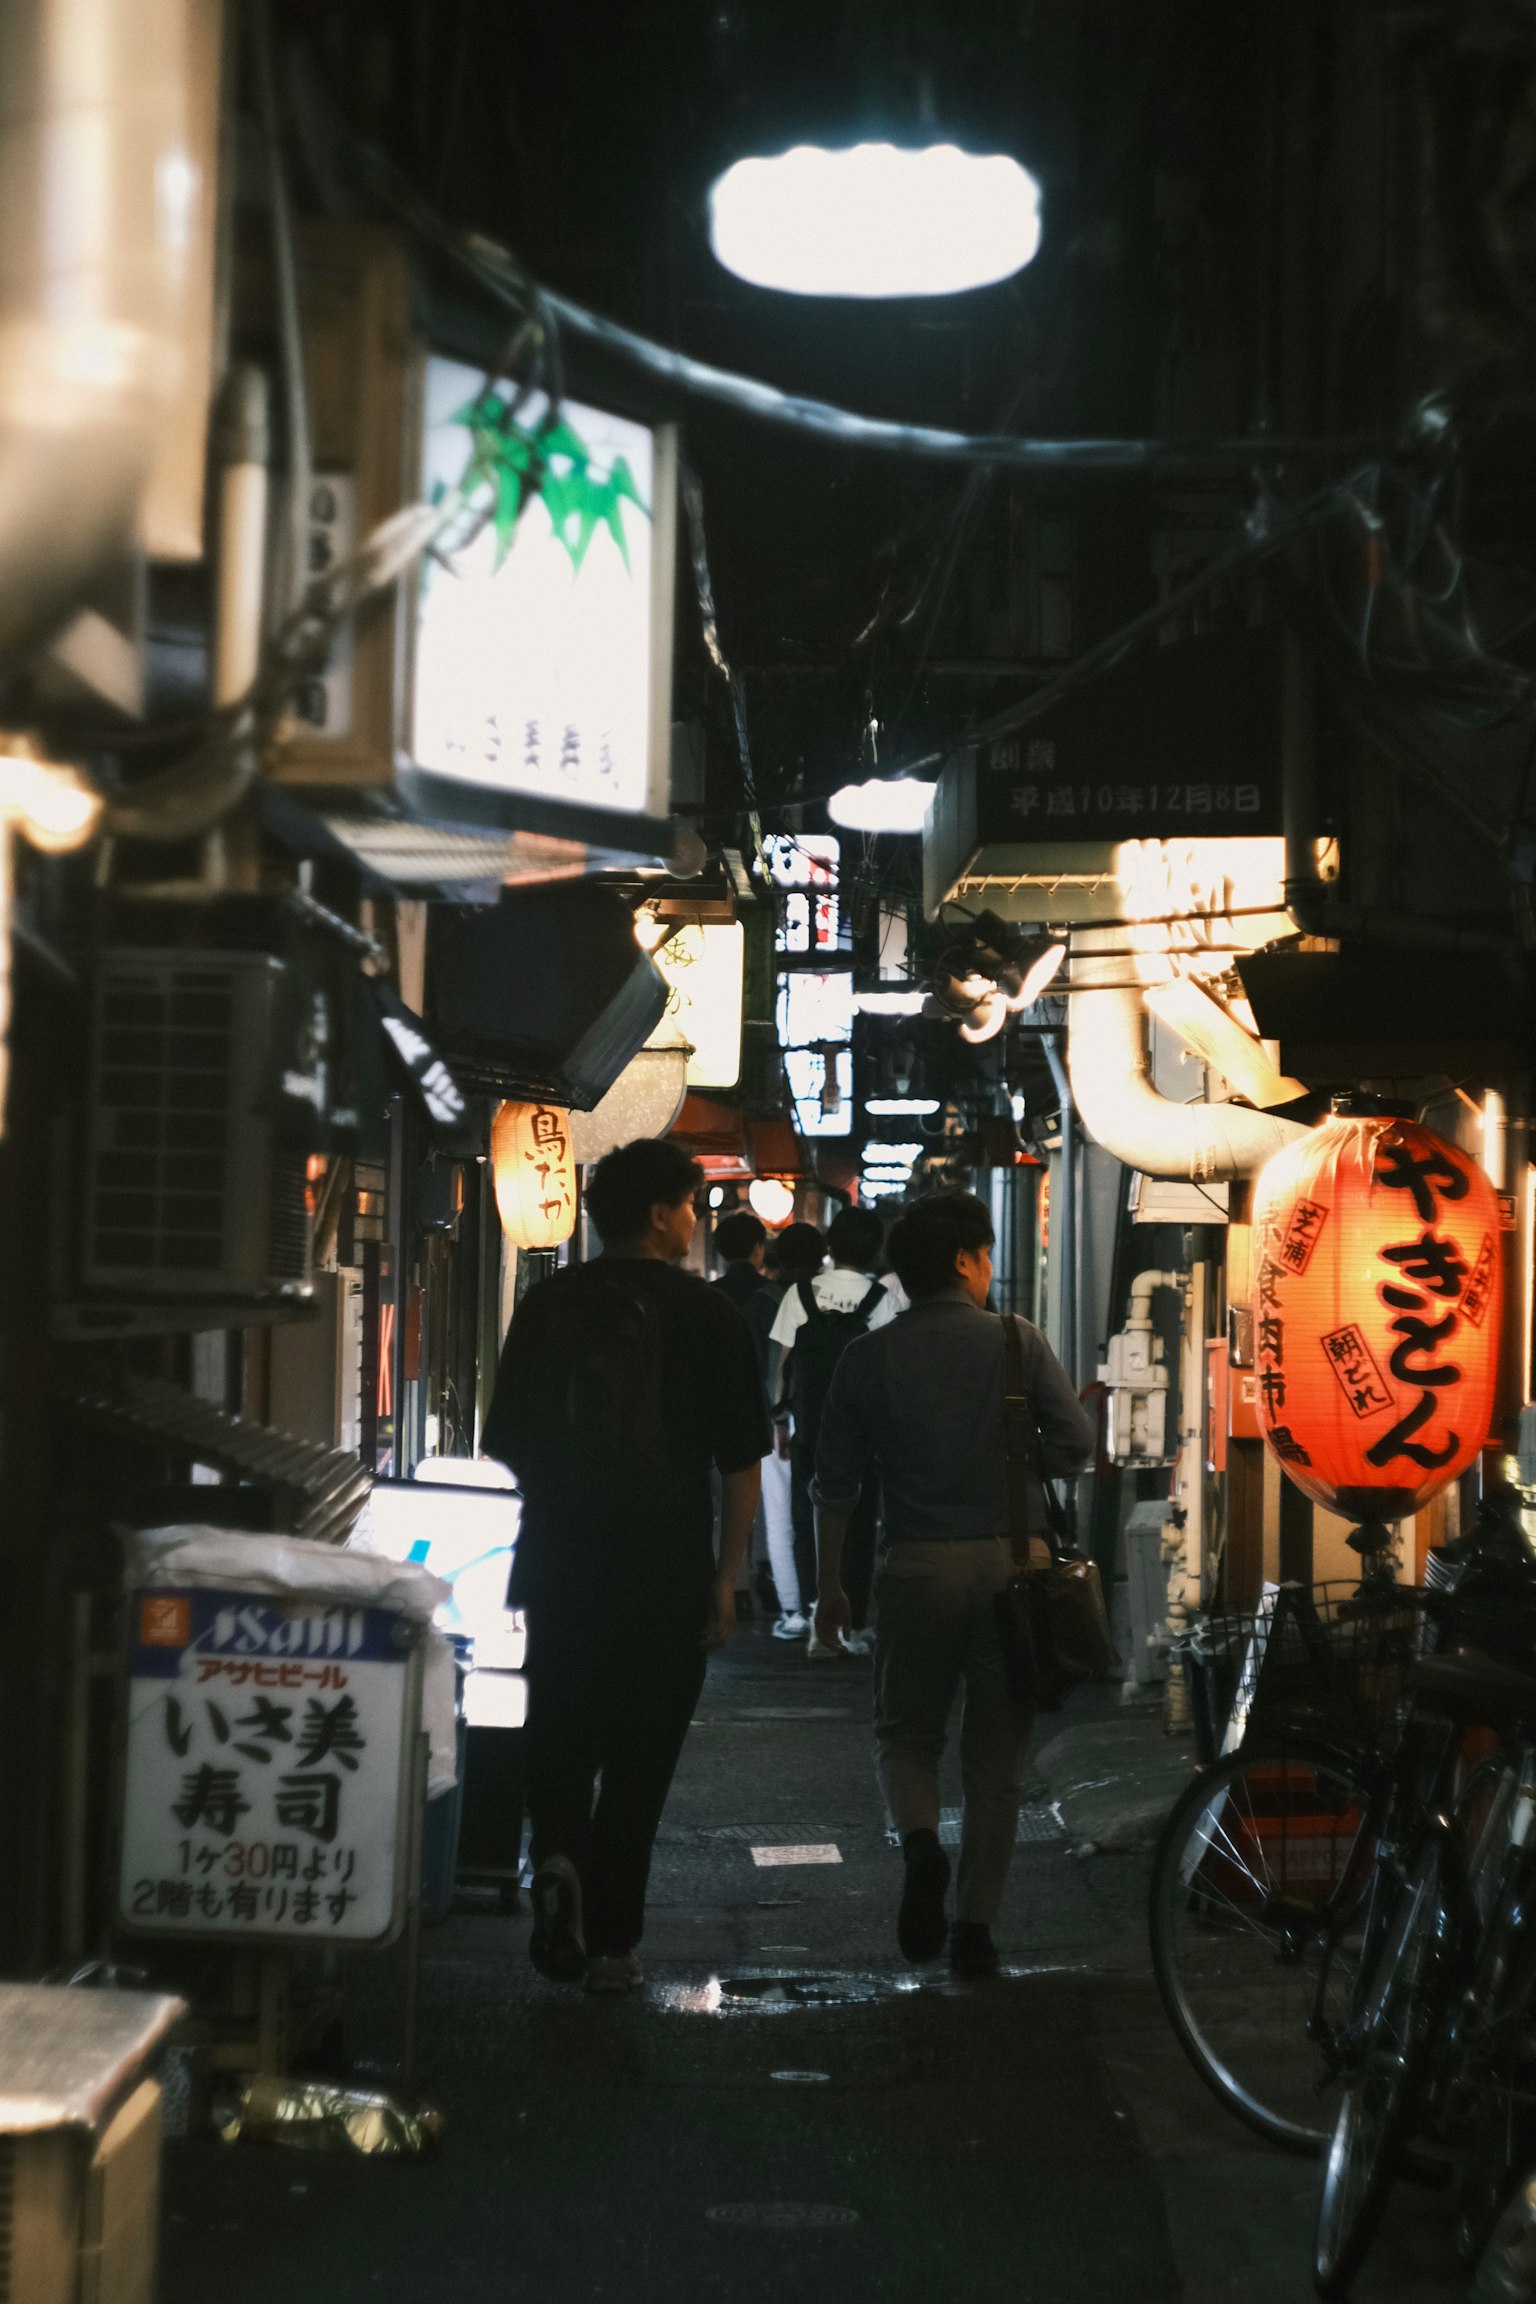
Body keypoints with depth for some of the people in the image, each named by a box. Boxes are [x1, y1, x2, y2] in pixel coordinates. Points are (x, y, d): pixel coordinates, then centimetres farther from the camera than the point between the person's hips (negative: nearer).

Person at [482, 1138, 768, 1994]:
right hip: (667, 1566, -2)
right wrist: (727, 1578, -1)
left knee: (559, 1735, 14)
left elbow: (506, 1445, 9)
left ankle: (558, 1859, -12)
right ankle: (611, 1941, 8)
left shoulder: (549, 1304, 3)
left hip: (559, 1563, 2)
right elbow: (742, 1462, -6)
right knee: (640, 1752, 6)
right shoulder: (707, 1313, -4)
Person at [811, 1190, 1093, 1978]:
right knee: (995, 1754, 9)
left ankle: (919, 1842, -13)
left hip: (918, 1565, 0)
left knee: (906, 1732, 16)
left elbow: (836, 1483, 3)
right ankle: (975, 1927, 7)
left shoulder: (868, 1357, 2)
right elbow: (1075, 1444, -2)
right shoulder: (1018, 1342, -1)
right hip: (1010, 1561, 0)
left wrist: (829, 1585, 11)